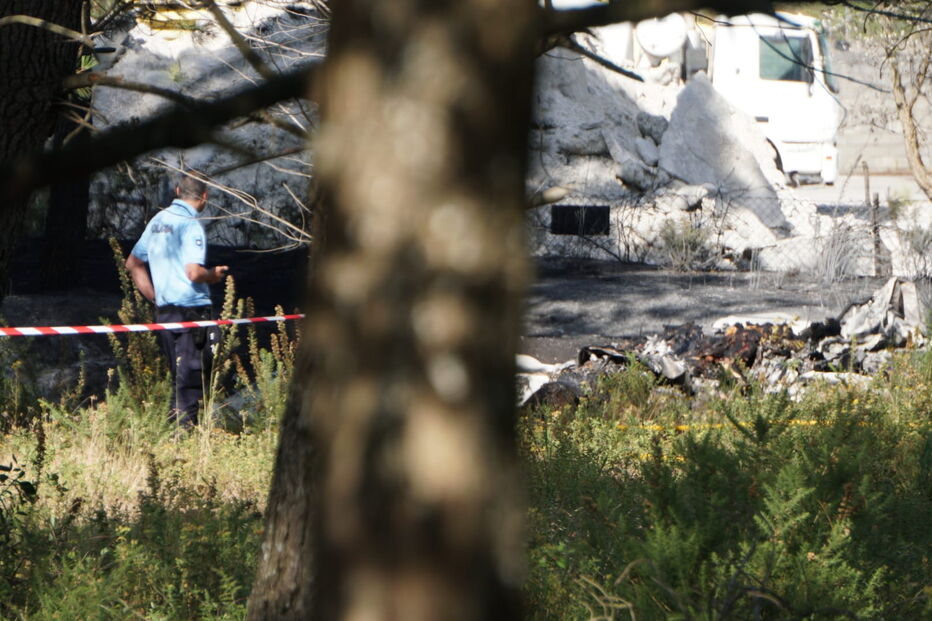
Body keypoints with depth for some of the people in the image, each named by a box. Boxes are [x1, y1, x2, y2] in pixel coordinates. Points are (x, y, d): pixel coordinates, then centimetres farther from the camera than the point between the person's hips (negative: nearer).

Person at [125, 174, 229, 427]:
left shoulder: (158, 221, 13)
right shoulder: (190, 224, -13)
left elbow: (133, 263, 22)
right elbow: (193, 272, -23)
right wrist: (214, 275, -2)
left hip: (163, 309, 8)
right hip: (191, 308, -8)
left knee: (178, 375, 16)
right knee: (191, 377, -5)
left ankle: (173, 422, 16)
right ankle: (186, 424, -7)